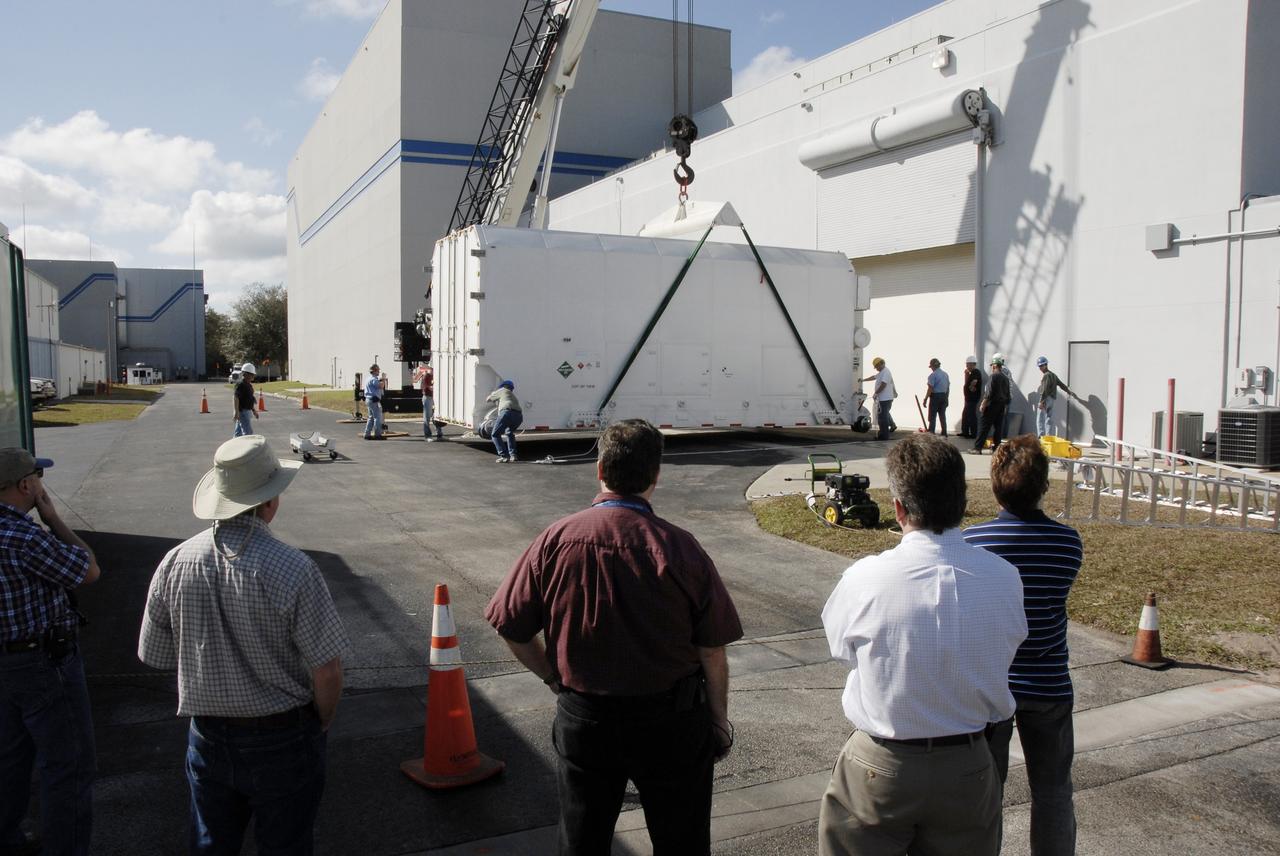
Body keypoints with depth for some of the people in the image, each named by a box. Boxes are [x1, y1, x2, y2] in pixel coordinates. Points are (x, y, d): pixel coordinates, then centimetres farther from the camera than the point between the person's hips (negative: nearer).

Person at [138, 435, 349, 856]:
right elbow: (326, 671, -19)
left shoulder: (174, 563, -11)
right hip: (282, 740, -3)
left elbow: (157, 656, 1)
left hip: (208, 738, 4)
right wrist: (322, 723, 1)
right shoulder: (293, 569, -24)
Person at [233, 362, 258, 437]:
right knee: (248, 432, -12)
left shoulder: (248, 385, 15)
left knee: (239, 432, 13)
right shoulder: (240, 385, -16)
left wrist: (254, 410, 26)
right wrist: (236, 412, -27)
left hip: (248, 411, 10)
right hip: (243, 411, -10)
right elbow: (236, 398, -22)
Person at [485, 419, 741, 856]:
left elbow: (512, 630, -5)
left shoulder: (556, 539, -13)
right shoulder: (679, 548, -17)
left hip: (582, 718, 2)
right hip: (670, 721, -1)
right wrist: (719, 720, 5)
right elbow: (712, 653, -11)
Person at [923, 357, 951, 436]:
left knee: (932, 416, 0)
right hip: (944, 396, 7)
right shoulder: (946, 374, 10)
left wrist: (925, 399, -12)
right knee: (942, 415, 12)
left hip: (935, 396, -7)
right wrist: (946, 398, 21)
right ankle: (944, 434, 15)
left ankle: (931, 433, 0)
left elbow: (930, 388, -16)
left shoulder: (933, 375, -13)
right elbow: (948, 388, 14)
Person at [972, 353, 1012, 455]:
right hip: (1002, 405, 7)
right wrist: (1005, 406, 22)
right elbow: (1008, 395, 15)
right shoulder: (1006, 378, 11)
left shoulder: (994, 376, -12)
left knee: (984, 427, -7)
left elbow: (989, 393, -17)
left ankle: (977, 448, -9)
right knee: (998, 427, 9)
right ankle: (996, 447, 9)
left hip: (992, 405, -7)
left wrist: (983, 404, -13)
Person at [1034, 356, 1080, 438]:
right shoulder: (1053, 375, 17)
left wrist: (1041, 401, -21)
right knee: (1049, 420, 9)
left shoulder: (1046, 375, -10)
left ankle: (1041, 437, -18)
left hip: (1046, 399, -9)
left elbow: (1045, 389, -17)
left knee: (1040, 419, -11)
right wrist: (1070, 392, 36)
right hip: (1053, 399, 9)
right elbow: (1062, 385, 23)